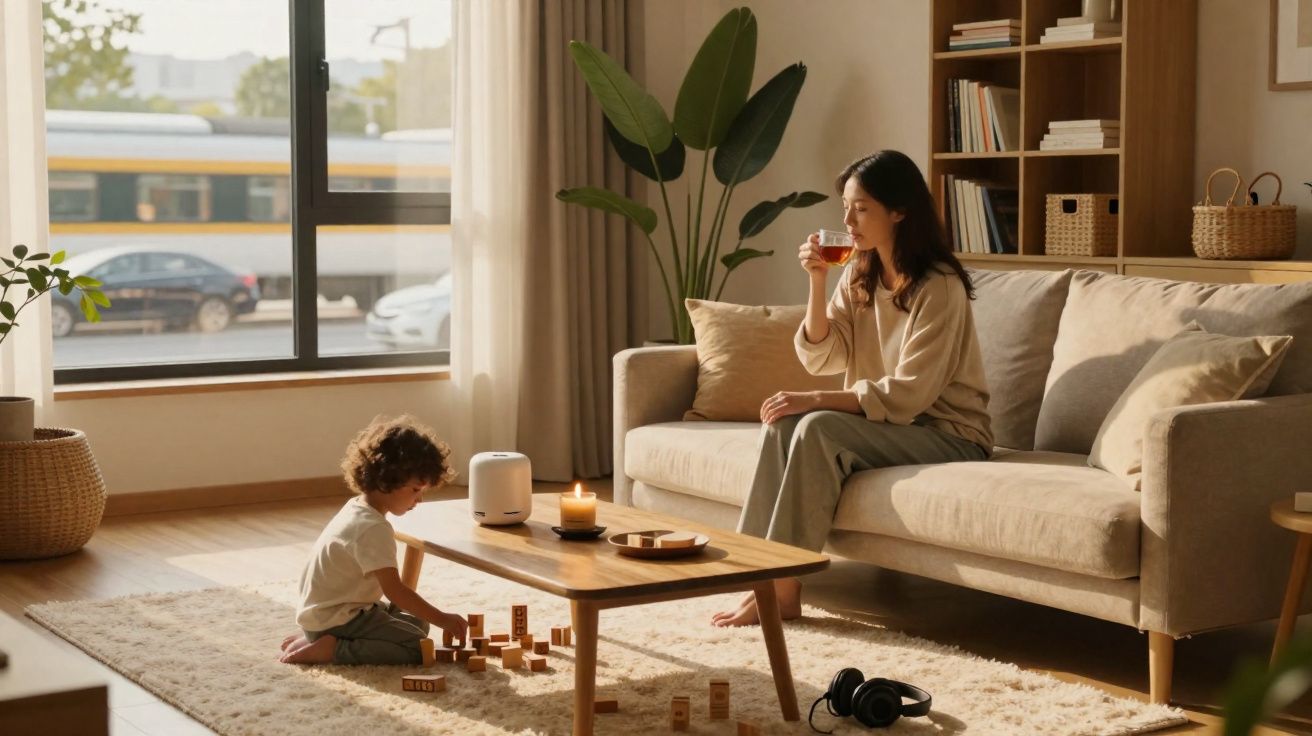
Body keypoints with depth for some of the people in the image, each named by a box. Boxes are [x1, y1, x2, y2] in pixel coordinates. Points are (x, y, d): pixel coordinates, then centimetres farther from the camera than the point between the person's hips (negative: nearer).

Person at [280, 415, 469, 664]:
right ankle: (330, 649, -13)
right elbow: (394, 589, -24)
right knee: (416, 647, -15)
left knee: (416, 623, 17)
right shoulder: (373, 528, -23)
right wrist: (441, 620, -19)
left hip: (324, 612, 10)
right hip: (336, 620, -10)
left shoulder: (357, 508, 8)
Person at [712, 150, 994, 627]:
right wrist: (816, 283, -10)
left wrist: (816, 400, -26)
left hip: (948, 435, -7)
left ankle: (783, 588, -24)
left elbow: (907, 395, -22)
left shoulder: (939, 287, -18)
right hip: (884, 423, 7)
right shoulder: (860, 275, 5)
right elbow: (820, 359, 2)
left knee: (819, 427, -29)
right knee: (781, 421, -19)